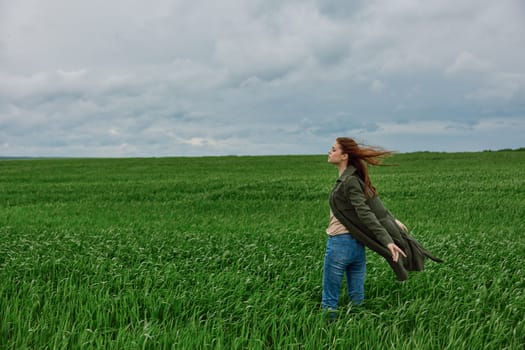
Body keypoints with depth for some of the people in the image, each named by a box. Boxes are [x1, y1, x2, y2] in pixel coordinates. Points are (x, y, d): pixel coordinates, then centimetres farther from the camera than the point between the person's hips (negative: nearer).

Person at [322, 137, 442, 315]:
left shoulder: (348, 181, -17)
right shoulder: (354, 177, 9)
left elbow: (366, 214, -21)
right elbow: (375, 204, 17)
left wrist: (387, 241, -23)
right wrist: (393, 221, 25)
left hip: (340, 243, -8)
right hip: (356, 244, 9)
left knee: (329, 300, 2)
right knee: (357, 298, 14)